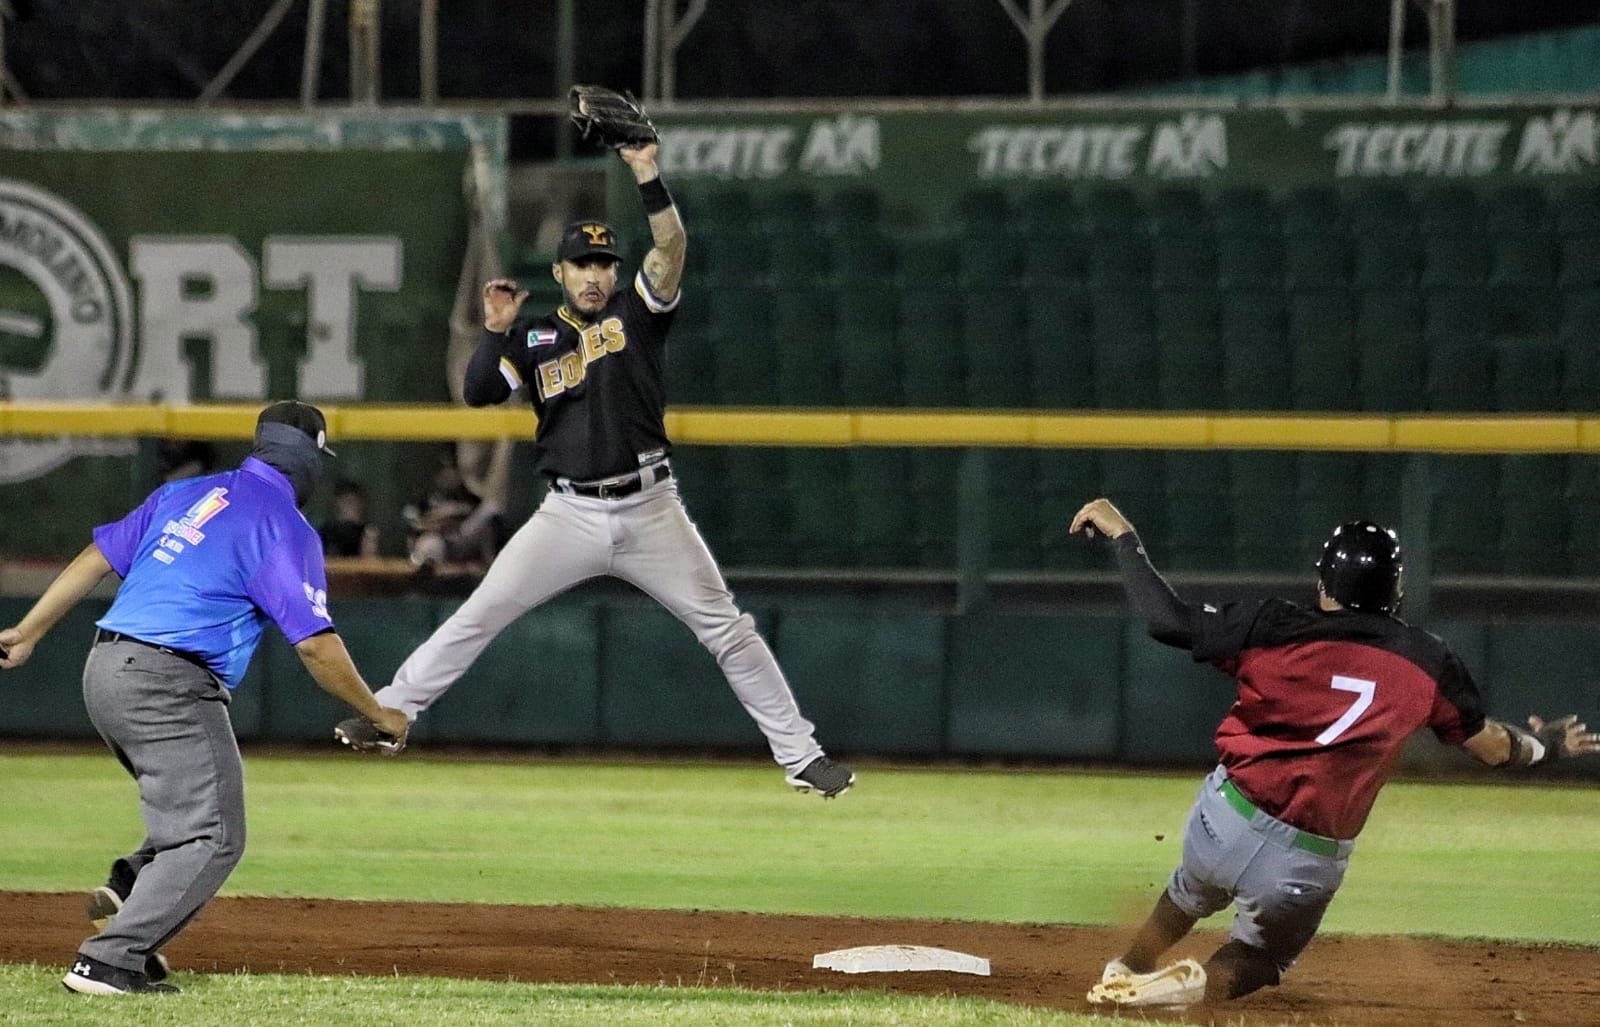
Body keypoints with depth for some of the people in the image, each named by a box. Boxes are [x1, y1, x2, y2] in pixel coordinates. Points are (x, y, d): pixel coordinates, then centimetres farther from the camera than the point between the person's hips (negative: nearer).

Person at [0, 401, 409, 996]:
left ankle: (130, 889, 0)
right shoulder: (286, 528, -5)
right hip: (168, 686, -8)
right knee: (212, 840, -6)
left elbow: (96, 558, 16)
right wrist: (379, 716, 0)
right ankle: (109, 962, -15)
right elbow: (314, 643, -11)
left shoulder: (185, 495, 17)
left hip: (104, 672, 8)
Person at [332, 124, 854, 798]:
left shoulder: (637, 313, 5)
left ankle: (800, 754, 5)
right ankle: (388, 713, 1)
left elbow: (672, 246, -11)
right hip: (569, 514, 1)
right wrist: (496, 331, -14)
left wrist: (648, 178, -24)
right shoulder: (535, 338, 9)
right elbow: (477, 393, -2)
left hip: (649, 510, -1)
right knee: (478, 617, -6)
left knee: (728, 630, -1)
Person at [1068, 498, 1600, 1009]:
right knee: (1259, 955, 24)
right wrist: (1543, 746, 34)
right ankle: (1194, 986, -6)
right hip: (1309, 867, 0)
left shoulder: (1277, 629, -7)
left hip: (1227, 819, 0)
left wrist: (1122, 534, 5)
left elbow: (1167, 618, -7)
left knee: (1189, 896, 34)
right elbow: (1492, 746, 12)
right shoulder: (1429, 664, -1)